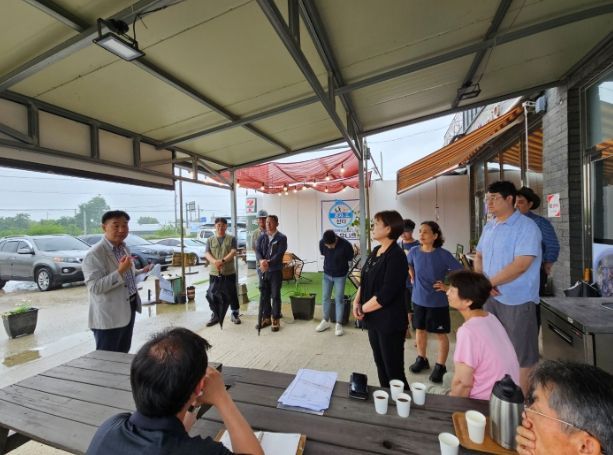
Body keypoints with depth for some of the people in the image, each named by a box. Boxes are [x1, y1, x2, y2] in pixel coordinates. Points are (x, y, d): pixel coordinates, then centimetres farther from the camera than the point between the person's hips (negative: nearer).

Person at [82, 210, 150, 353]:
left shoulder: (124, 247, 7)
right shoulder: (94, 254, -18)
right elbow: (95, 287, -25)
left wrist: (142, 271, 9)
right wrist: (120, 271, -32)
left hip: (128, 309, 8)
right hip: (108, 317, -8)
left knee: (123, 354, 20)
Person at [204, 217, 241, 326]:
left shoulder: (232, 238, 2)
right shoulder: (210, 240, 8)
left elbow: (233, 252, -10)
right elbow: (207, 254, -3)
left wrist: (222, 261, -26)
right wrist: (214, 262, -24)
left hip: (229, 272, -2)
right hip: (214, 272, 2)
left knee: (232, 294, 5)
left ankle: (235, 314, 21)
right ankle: (215, 315, 25)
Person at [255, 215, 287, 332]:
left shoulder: (282, 238, -4)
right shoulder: (261, 237, 9)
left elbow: (279, 254, -14)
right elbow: (257, 251, -2)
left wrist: (269, 262, -27)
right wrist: (261, 261, -23)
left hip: (276, 271, -4)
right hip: (263, 270, 4)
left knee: (275, 296, 4)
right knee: (264, 295, 11)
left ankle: (276, 320, 17)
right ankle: (266, 318, 25)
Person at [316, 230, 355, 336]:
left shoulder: (345, 245, -27)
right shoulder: (322, 243, -17)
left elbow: (350, 258, -7)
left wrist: (340, 264, 3)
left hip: (340, 276, -3)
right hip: (327, 274, 4)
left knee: (339, 299, 3)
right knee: (325, 297, 11)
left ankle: (338, 324, 17)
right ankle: (325, 321, 28)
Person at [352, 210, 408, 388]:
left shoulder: (396, 256, -19)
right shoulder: (376, 251, 6)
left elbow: (385, 295, -23)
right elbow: (365, 280, 12)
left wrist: (363, 308, -11)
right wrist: (356, 302, -3)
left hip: (390, 322, -8)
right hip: (374, 320, 8)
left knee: (394, 371, 5)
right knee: (380, 365, 20)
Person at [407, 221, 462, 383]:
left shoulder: (443, 254, -17)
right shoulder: (414, 252, -6)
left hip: (438, 302, -4)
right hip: (419, 300, 4)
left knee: (441, 334, 10)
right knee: (420, 330, 17)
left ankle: (440, 366, 26)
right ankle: (421, 359, 36)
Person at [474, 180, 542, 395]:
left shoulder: (526, 227, -13)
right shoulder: (489, 227, 9)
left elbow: (521, 265, -21)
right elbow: (478, 257, 14)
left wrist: (489, 282, -15)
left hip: (517, 301, -7)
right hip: (490, 298, 7)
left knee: (522, 354, 7)